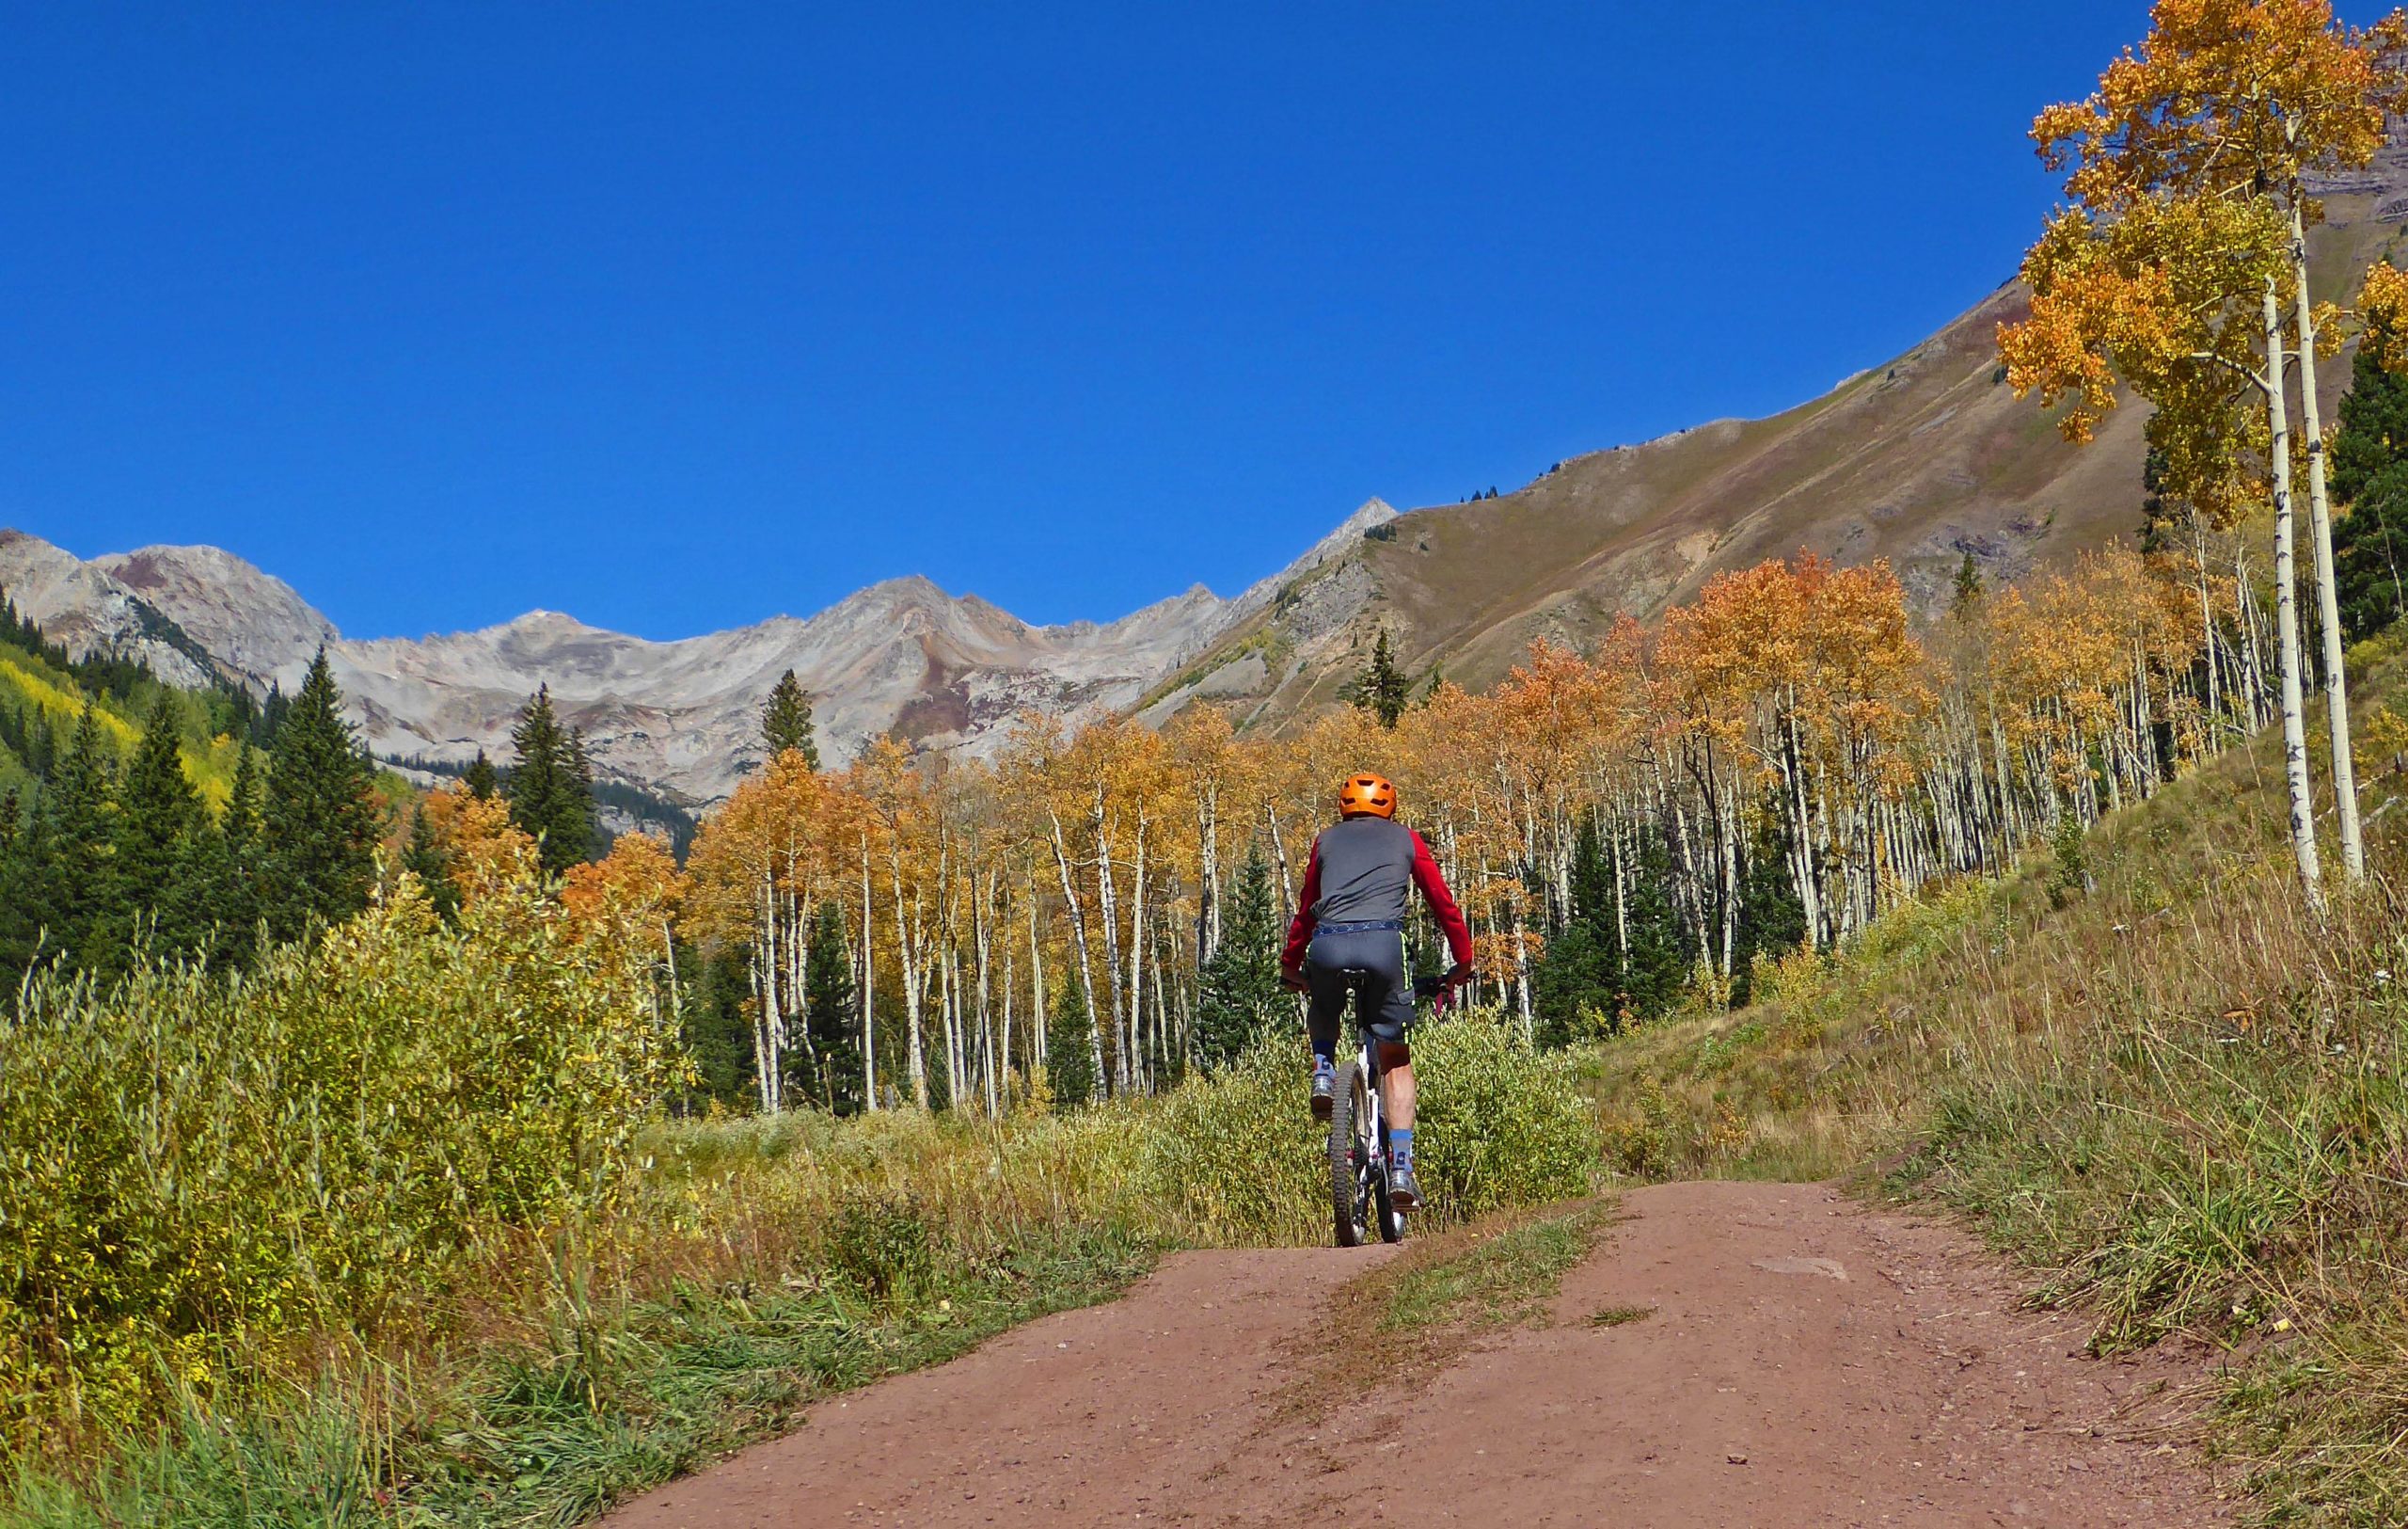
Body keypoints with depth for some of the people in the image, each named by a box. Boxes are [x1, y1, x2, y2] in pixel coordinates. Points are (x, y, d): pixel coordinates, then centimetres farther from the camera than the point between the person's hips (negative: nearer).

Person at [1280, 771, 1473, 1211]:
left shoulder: (1327, 839, 27)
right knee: (1395, 1059, 13)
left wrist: (1291, 964, 43)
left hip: (1326, 945, 1)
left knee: (1322, 1016, 36)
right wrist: (1462, 962, 33)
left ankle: (1323, 1071, 7)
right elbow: (1443, 902, 24)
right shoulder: (1405, 839, 23)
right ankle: (1401, 1170, 3)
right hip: (1383, 943, -1)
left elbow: (1305, 908, 33)